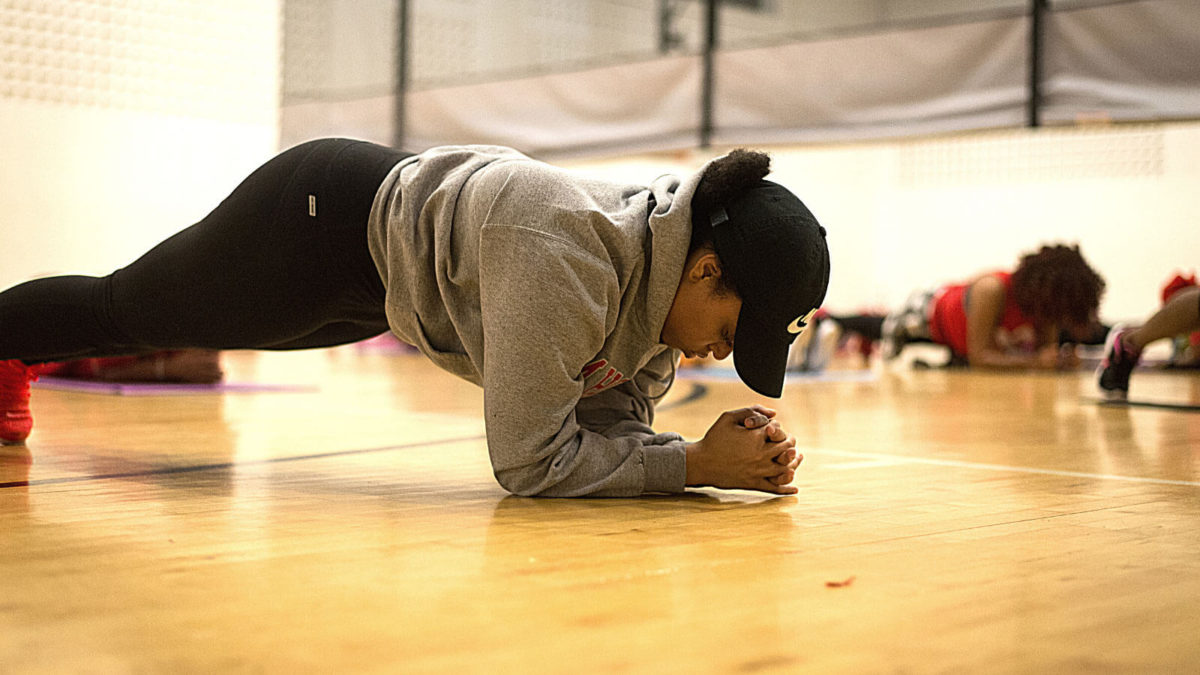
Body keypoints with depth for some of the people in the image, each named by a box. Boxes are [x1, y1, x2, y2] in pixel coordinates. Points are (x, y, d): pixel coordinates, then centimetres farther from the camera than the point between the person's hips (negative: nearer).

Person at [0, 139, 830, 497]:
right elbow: (528, 460, -39)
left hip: (381, 268, 8)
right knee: (125, 307, 19)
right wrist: (695, 463, -37)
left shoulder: (663, 286, -16)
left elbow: (614, 421, -8)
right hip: (319, 222, -8)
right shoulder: (566, 260, -42)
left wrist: (733, 452, -25)